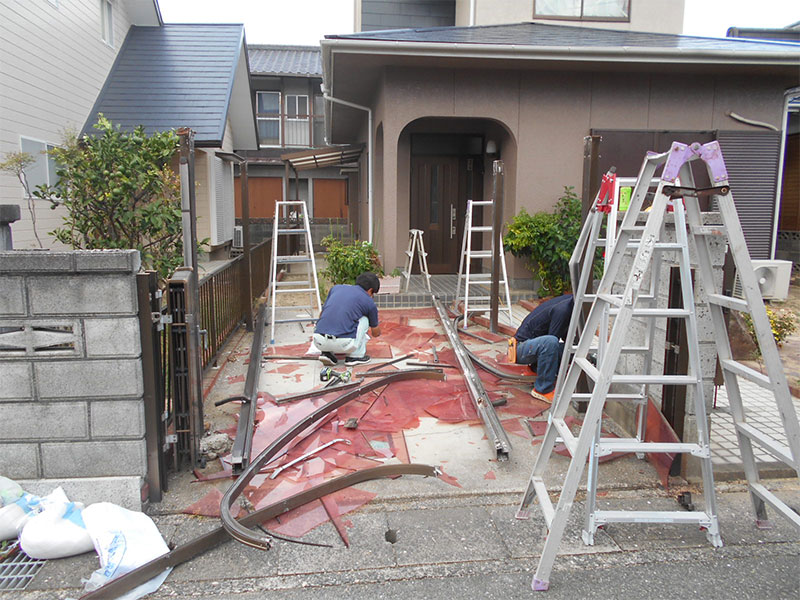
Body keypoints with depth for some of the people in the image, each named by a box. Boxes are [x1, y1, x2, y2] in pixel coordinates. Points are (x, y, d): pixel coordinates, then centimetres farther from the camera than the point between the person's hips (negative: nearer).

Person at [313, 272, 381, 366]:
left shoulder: (336, 288, 20)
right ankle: (355, 355, 17)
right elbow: (376, 333, 28)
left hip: (319, 341, 4)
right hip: (343, 343, -3)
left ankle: (327, 353, 17)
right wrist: (373, 328, 53)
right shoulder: (369, 302, 12)